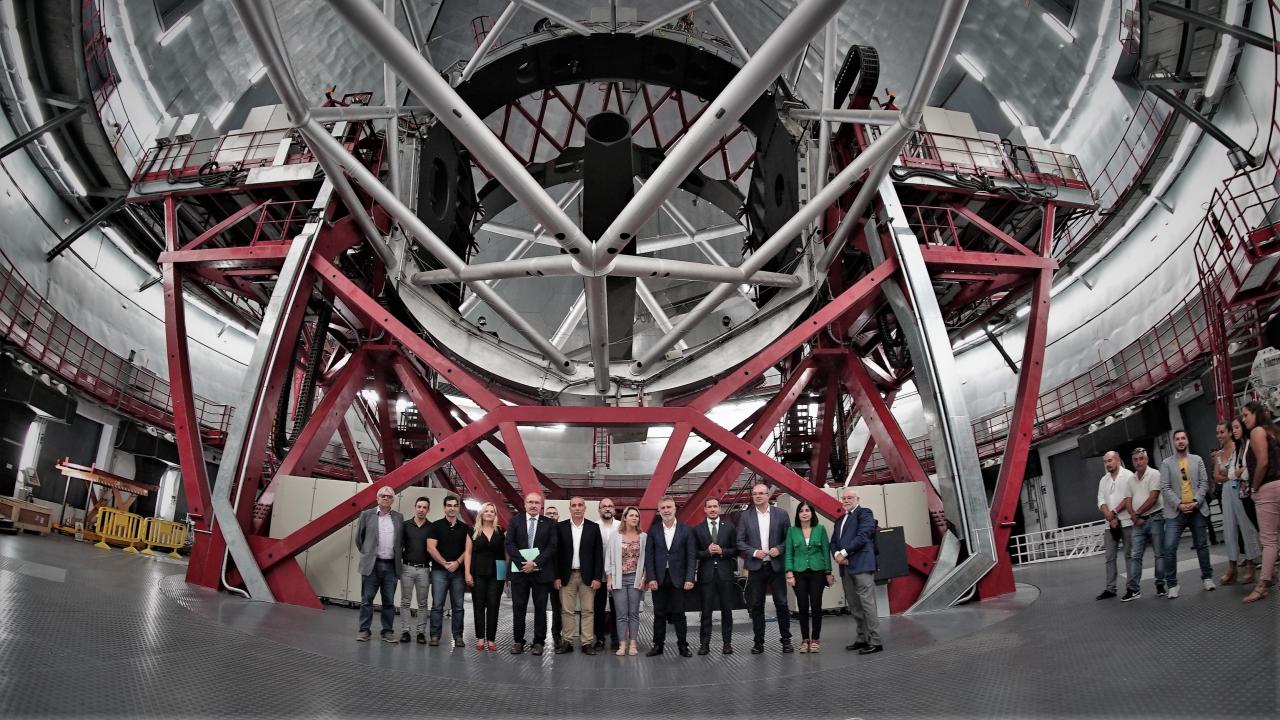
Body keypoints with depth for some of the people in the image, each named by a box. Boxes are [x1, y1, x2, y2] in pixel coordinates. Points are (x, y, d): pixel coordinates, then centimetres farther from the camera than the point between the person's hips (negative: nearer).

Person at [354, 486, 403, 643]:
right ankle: (364, 630, 12)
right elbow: (359, 537, 9)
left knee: (389, 601, 5)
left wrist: (396, 556, 9)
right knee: (367, 599, 3)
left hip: (391, 566, 2)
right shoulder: (367, 515, 2)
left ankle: (388, 631, 11)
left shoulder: (399, 517, 8)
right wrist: (366, 553, 10)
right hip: (371, 565, -2)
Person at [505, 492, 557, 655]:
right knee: (518, 607, 4)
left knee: (540, 608, 3)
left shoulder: (549, 524, 5)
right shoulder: (515, 522, 7)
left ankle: (538, 642, 11)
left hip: (541, 572, -1)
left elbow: (551, 547, -3)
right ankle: (518, 641, 15)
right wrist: (523, 563, -14)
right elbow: (509, 544, -2)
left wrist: (535, 563, -15)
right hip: (520, 570, 1)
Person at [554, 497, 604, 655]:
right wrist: (557, 577, -3)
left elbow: (598, 554, 1)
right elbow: (557, 553, 3)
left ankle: (587, 643, 8)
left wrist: (597, 577, -6)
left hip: (587, 576, 0)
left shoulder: (593, 527, 2)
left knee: (588, 610, 2)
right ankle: (567, 642, 12)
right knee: (567, 610, 4)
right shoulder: (561, 527, 3)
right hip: (567, 575, 0)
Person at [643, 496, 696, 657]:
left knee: (679, 614, 3)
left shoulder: (686, 530, 1)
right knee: (659, 614, 7)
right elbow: (649, 556, 2)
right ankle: (658, 645, 17)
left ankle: (683, 645, 14)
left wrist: (689, 578, -9)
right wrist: (651, 578, -6)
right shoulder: (654, 531, 3)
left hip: (678, 579, -1)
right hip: (658, 579, 1)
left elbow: (691, 556, -1)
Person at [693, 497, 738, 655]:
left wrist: (722, 551, -12)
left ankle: (727, 643, 14)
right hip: (706, 574, -1)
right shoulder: (698, 529, 4)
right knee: (706, 610, 1)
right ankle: (704, 643, 7)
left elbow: (736, 550, 4)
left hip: (725, 573, 1)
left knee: (726, 609, 6)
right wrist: (708, 552, -14)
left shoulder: (729, 527, 6)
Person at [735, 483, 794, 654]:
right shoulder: (745, 516, 3)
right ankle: (758, 642, 14)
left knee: (781, 604, 2)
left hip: (776, 566, 0)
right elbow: (740, 541, 2)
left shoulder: (780, 514, 3)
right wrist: (754, 552, -12)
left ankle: (786, 640, 15)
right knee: (756, 606, 5)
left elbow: (789, 537, 4)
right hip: (755, 567, 1)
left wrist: (779, 549, -13)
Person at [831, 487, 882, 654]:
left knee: (867, 603, -9)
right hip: (846, 567, 8)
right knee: (854, 606, 10)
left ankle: (875, 641, -6)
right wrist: (837, 554, -4)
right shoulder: (840, 520, 23)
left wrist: (844, 553, -12)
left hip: (862, 565, -8)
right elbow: (834, 542, 18)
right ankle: (862, 639, 18)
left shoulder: (864, 513, 1)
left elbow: (862, 536, -12)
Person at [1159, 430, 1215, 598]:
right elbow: (1165, 488, -3)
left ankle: (1207, 577, 28)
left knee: (1202, 545, 10)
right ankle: (1172, 584, -4)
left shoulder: (1197, 460, 9)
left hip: (1197, 509, 2)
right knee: (1169, 547, -11)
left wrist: (1196, 501, -10)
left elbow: (1204, 483, 4)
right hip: (1176, 511, -2)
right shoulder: (1166, 463, 3)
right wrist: (1179, 505, -13)